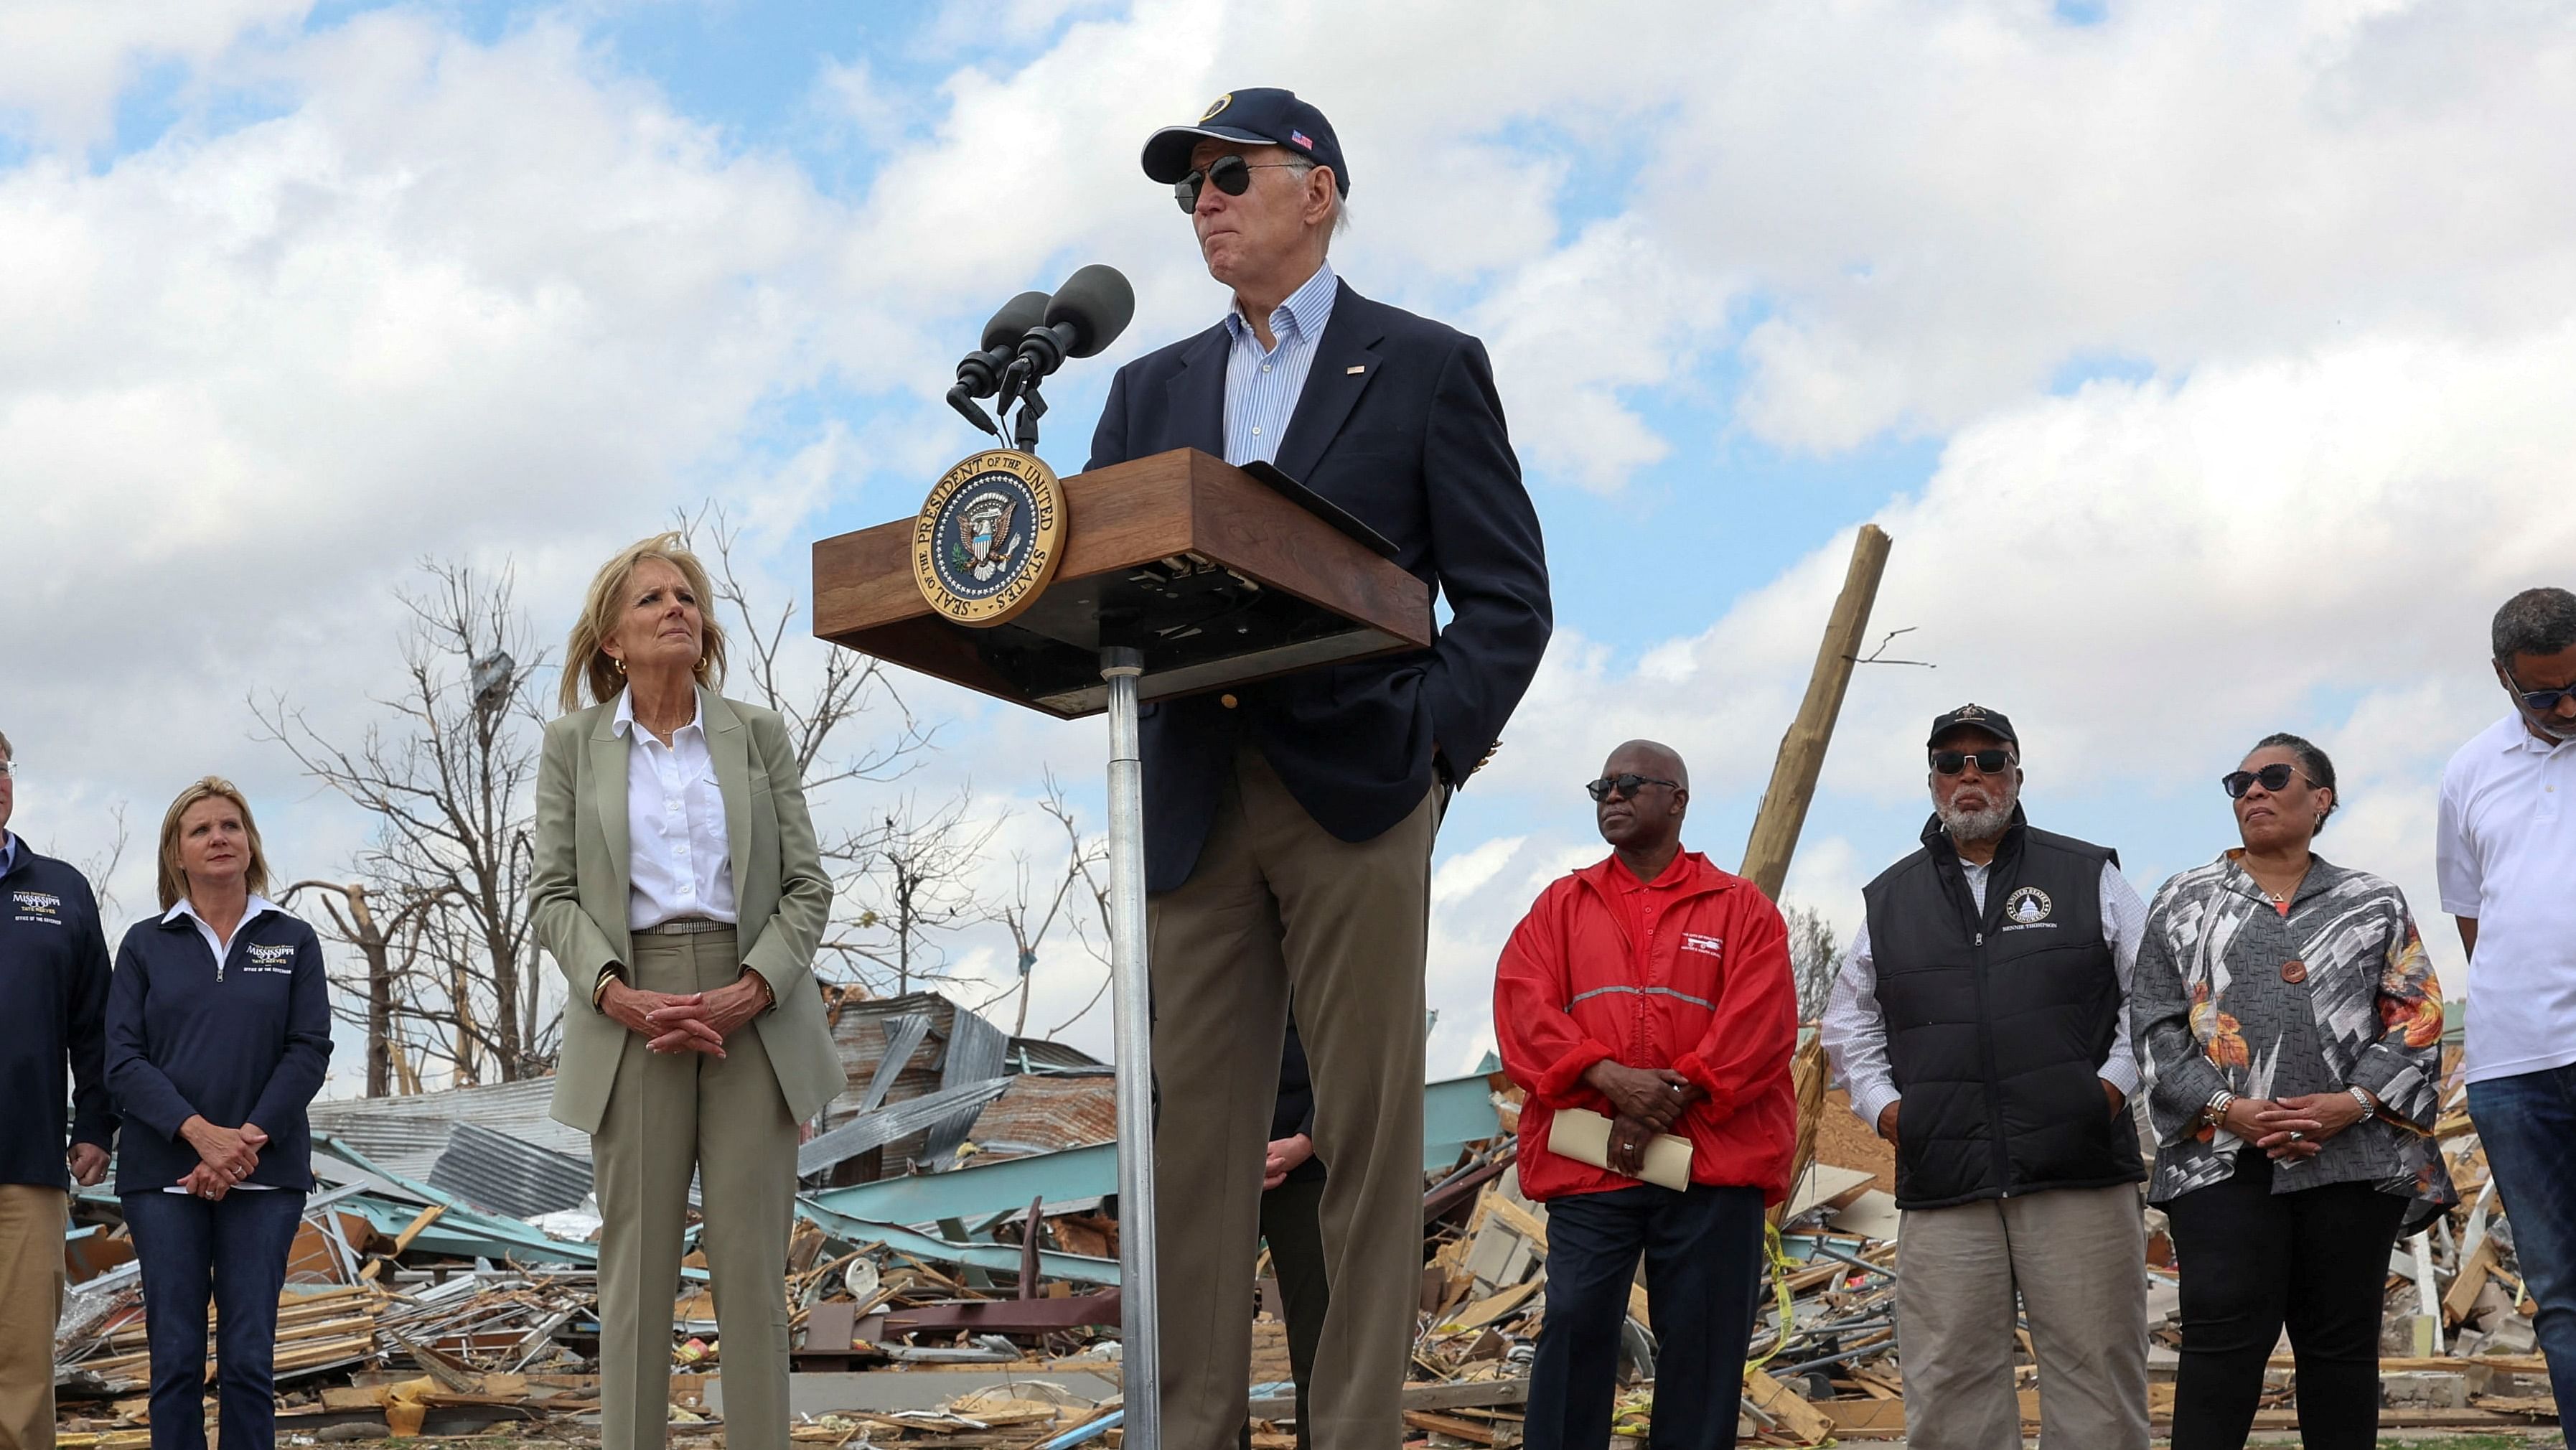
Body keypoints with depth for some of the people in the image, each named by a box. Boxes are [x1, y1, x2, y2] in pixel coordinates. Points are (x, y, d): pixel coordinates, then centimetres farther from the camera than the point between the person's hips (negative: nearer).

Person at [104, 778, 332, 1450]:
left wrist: (246, 1143, -12)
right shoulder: (145, 945, 9)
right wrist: (202, 1134, -15)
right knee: (176, 1356, -1)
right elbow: (123, 1060, 0)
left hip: (265, 1176, 0)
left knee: (249, 1356, -1)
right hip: (164, 1174, 0)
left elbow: (309, 1053, 0)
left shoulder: (293, 941, 9)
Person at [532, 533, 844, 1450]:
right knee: (637, 1260, 0)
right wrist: (617, 995, -13)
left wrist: (751, 991, -12)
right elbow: (553, 894, 3)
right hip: (631, 1012, 0)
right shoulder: (572, 743, 7)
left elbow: (807, 884, 4)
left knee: (751, 1259, -2)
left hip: (752, 1013, 0)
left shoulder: (759, 734, 8)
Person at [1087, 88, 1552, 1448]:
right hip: (1190, 800, 4)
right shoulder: (1151, 389, 21)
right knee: (1188, 1130, 2)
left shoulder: (1428, 366, 8)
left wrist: (1434, 739, -11)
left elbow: (1506, 596, 3)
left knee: (1368, 1132, -3)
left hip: (1357, 792, -4)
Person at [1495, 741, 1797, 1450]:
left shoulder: (1741, 909, 12)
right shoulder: (1562, 905, 17)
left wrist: (1672, 1098, -14)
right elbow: (1523, 1007, 2)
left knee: (1703, 1345, 0)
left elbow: (1762, 1025, -2)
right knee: (1575, 1329, -6)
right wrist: (1611, 1080, -14)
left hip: (1714, 1164, -1)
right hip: (1587, 1162, 1)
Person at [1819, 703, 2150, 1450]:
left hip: (2079, 1174, -2)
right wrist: (1881, 1103, 9)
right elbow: (1849, 1025, 25)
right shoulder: (1889, 900, 15)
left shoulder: (2092, 877, 9)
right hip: (1941, 1190, 2)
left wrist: (2116, 1081, -1)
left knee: (2096, 1375, 0)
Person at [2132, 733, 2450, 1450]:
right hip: (2222, 1157, -1)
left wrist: (2353, 1103, -11)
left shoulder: (2374, 904, 13)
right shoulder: (2183, 902, 13)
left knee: (2341, 1340, 5)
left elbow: (2415, 1019, 6)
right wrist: (2227, 1109, -9)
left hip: (2350, 1154, 1)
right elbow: (2155, 1024, 5)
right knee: (2222, 1341, -9)